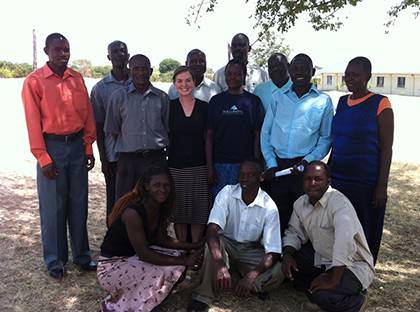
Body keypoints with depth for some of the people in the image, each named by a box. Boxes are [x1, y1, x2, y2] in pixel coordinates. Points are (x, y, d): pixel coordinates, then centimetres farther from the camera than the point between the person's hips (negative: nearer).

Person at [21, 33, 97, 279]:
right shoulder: (34, 81, -5)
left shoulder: (77, 78, 7)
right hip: (52, 147, -4)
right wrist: (43, 158, -11)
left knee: (79, 203, 11)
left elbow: (88, 115, 9)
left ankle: (81, 254, 26)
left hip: (77, 145, 4)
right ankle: (55, 260, 21)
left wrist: (89, 148, 6)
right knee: (53, 207, 5)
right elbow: (33, 122, -8)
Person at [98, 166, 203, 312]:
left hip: (134, 259, 8)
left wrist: (195, 246, -6)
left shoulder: (161, 208, -4)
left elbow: (162, 240, 4)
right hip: (112, 267, -8)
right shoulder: (133, 212, -28)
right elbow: (144, 254, -27)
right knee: (163, 271, -25)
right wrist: (183, 261, -23)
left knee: (176, 256, -7)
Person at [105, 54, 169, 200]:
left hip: (156, 157, 1)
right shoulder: (119, 96, 3)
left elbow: (168, 128, 12)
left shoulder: (162, 97, 6)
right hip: (128, 159, -1)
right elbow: (113, 129, 8)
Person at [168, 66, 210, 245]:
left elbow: (208, 138, 7)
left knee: (198, 210, 3)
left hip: (198, 166, 0)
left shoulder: (203, 107, 5)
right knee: (178, 211, 7)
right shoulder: (169, 106, 3)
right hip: (175, 166, 0)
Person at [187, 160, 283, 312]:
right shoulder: (227, 192, -18)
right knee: (213, 243, -34)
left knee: (277, 272, -26)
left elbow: (273, 252, -21)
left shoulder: (269, 207, -18)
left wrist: (252, 275, -39)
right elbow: (212, 228, -31)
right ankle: (203, 297, -22)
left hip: (251, 251, 0)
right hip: (226, 244, 0)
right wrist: (220, 264, -48)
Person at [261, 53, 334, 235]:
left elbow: (326, 138, 2)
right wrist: (271, 163, -1)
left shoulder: (323, 101, 3)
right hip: (278, 165, 2)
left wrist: (306, 162, -11)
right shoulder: (278, 97, 9)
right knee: (278, 216, 8)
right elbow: (265, 132, 8)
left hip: (305, 167, -2)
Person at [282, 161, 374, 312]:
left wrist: (333, 280, -38)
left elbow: (345, 241, -40)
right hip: (321, 257, 7)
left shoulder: (339, 203, -27)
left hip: (352, 265, -7)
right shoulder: (300, 203, -2)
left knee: (323, 296, -29)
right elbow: (294, 233, 8)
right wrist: (287, 255, -12)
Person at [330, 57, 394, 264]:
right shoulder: (342, 102, 9)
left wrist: (382, 186, -11)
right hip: (337, 179, 5)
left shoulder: (380, 104, -7)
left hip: (365, 183, -5)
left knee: (364, 234, 7)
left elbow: (386, 148, -8)